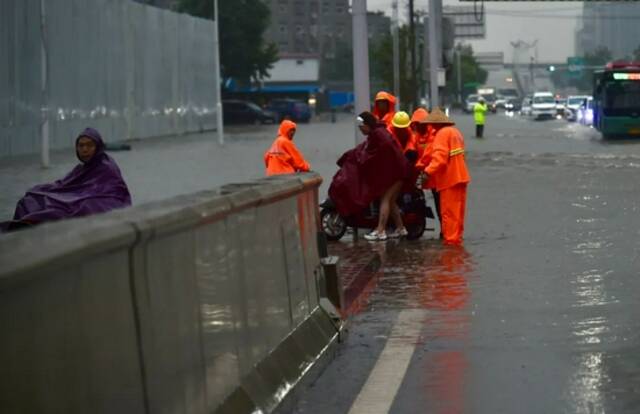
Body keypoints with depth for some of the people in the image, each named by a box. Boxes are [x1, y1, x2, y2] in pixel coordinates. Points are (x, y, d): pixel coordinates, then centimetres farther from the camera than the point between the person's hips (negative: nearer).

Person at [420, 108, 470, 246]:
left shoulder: (442, 133, -14)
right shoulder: (455, 131, 15)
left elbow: (440, 157, -26)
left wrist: (429, 171, -32)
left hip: (450, 179, -9)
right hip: (461, 176, 9)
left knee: (449, 211, -4)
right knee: (458, 210, 16)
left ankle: (451, 239, -2)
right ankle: (457, 237, 23)